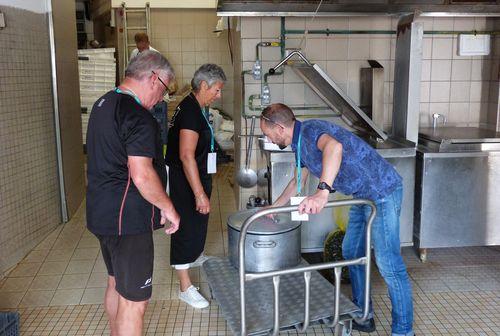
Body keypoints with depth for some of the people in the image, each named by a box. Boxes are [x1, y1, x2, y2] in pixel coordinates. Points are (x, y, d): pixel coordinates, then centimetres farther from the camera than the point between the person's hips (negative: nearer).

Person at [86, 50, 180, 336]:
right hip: (128, 219, -10)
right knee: (134, 300, 0)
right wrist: (168, 208, -12)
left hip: (102, 213, 10)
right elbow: (142, 175, -26)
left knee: (116, 284, 24)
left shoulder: (103, 104, 11)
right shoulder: (138, 117, -20)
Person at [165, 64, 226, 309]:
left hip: (197, 176, 10)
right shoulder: (190, 111, -24)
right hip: (185, 181, -10)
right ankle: (185, 287, 8)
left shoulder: (196, 107, 8)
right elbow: (186, 156, -31)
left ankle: (195, 256, 51)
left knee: (198, 221, 27)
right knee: (187, 227, -2)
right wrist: (200, 194, -32)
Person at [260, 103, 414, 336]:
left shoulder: (311, 130, -19)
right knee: (351, 252, 17)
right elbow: (298, 181, 28)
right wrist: (274, 207, 37)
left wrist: (323, 191, -53)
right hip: (364, 196, 10)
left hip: (382, 191, -10)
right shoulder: (300, 144, 12)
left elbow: (334, 146, -44)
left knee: (388, 263, -6)